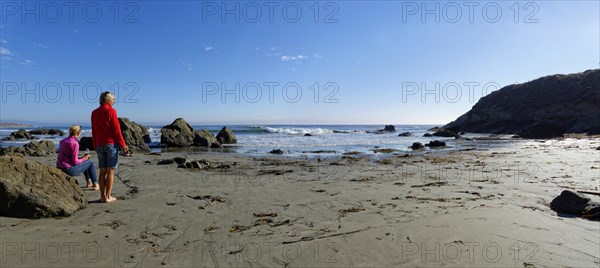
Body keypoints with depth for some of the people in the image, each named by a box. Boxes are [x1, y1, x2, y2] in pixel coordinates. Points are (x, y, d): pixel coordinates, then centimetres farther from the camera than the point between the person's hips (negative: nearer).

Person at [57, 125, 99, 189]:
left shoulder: (63, 141, 8)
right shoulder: (75, 143, -17)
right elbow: (75, 162, -18)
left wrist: (81, 158, 14)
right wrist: (83, 159, 0)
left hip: (60, 168, 9)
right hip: (69, 170, -9)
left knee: (84, 162, 29)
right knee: (90, 163, 8)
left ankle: (89, 182, 35)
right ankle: (95, 184, 14)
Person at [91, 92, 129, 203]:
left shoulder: (94, 113, 10)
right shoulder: (111, 111, -8)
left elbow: (93, 132, 12)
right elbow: (116, 130, -11)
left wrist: (95, 146, 18)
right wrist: (123, 144, -5)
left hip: (100, 145, 6)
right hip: (111, 144, -6)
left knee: (102, 171, 9)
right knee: (110, 171, -1)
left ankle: (102, 196, 12)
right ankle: (108, 196, 2)